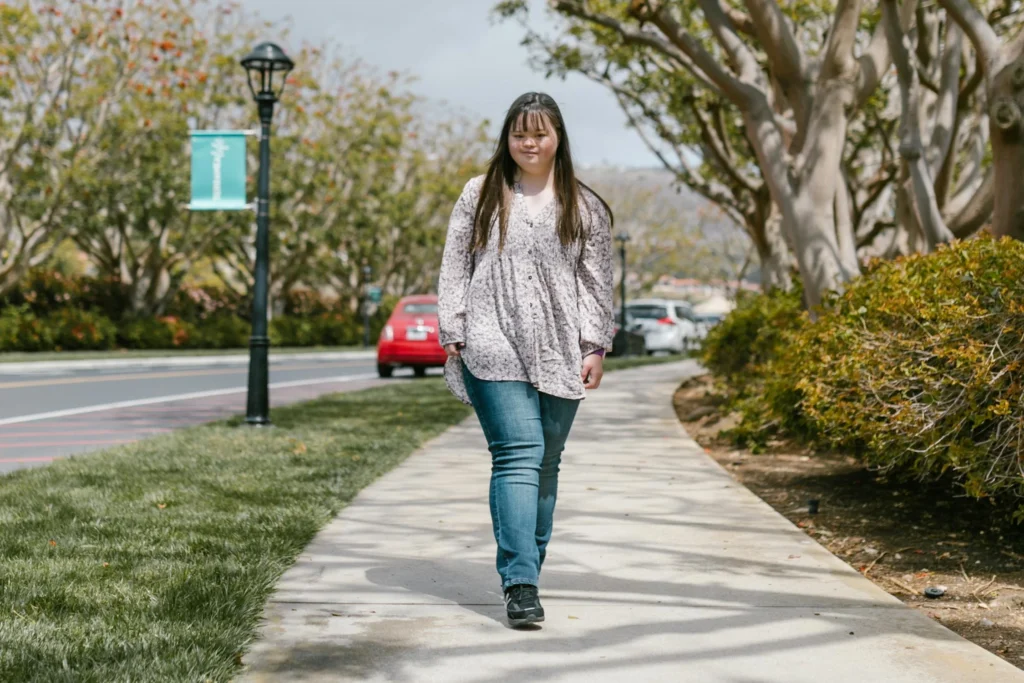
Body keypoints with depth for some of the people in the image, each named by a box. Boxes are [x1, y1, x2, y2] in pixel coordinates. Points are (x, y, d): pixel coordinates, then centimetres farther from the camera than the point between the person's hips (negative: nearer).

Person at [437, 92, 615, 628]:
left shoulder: (585, 208, 13)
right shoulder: (480, 196, 10)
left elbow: (597, 282, 11)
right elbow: (454, 270, 9)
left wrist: (595, 347, 3)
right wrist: (451, 336, 3)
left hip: (560, 356, 3)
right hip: (494, 348, -2)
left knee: (546, 464, 6)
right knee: (518, 456, -15)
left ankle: (525, 572, 18)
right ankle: (520, 584, -20)